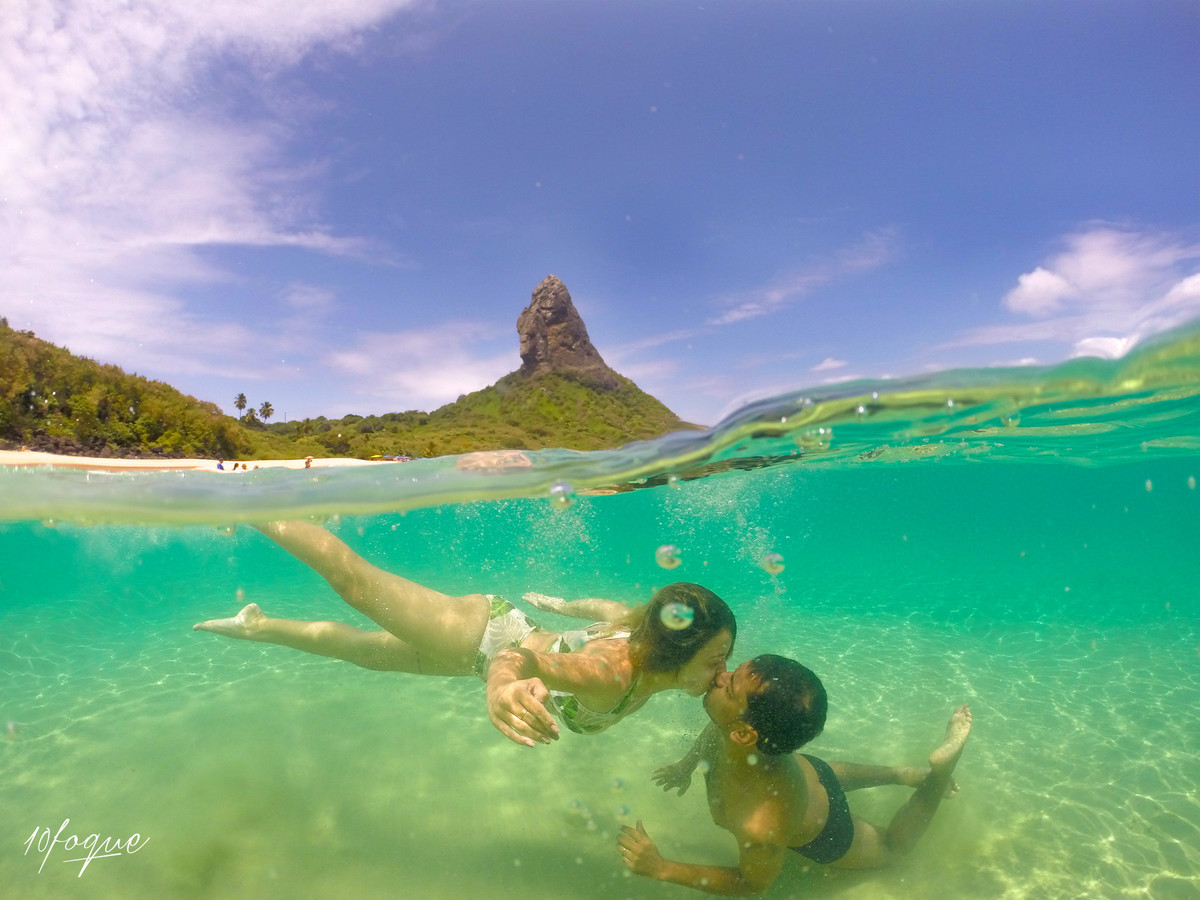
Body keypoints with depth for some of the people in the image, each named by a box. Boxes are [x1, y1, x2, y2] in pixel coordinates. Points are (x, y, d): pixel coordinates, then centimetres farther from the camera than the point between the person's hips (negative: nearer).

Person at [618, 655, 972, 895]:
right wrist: (687, 764, 7)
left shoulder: (764, 828, -50)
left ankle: (940, 769, 25)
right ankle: (901, 774, 43)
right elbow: (715, 728, -9)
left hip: (824, 837, -3)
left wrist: (660, 869, -27)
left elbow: (753, 884, -26)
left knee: (891, 844, 30)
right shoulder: (736, 718, -37)